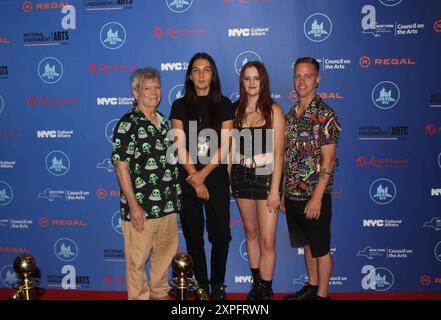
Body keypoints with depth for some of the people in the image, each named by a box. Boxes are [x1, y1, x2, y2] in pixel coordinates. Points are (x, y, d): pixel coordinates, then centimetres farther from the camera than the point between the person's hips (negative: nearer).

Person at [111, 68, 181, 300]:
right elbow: (121, 166, -13)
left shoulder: (163, 121, 11)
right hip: (141, 207, -7)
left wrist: (175, 196, 15)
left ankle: (160, 293, 38)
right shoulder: (127, 124, -10)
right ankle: (139, 297, 26)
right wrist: (133, 205, -16)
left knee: (165, 253, 19)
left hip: (168, 204, 7)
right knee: (138, 259, 6)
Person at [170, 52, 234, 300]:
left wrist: (203, 174, -11)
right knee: (193, 236, 7)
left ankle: (218, 284, 22)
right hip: (188, 180, 1)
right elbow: (180, 146, -2)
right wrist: (195, 180, -8)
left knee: (220, 235, 2)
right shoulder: (180, 106, 5)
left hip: (217, 178, 0)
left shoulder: (224, 105, 4)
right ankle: (201, 285, 22)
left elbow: (225, 146, -3)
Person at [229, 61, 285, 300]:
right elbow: (231, 147, 8)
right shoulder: (235, 110, 6)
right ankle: (256, 285, 29)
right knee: (251, 232, 15)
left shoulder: (273, 110, -4)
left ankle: (266, 291, 13)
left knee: (267, 241, -4)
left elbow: (278, 152, -7)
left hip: (265, 176, -3)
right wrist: (228, 179, 3)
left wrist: (275, 188, -12)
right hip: (240, 175, 4)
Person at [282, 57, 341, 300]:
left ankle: (322, 294, 23)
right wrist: (281, 192, 11)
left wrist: (317, 197, -18)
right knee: (306, 243, 20)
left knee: (320, 247, 7)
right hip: (292, 194, 7)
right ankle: (312, 286, 37)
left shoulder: (325, 115, -11)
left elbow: (328, 160, -15)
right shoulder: (290, 114, 9)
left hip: (314, 194, -6)